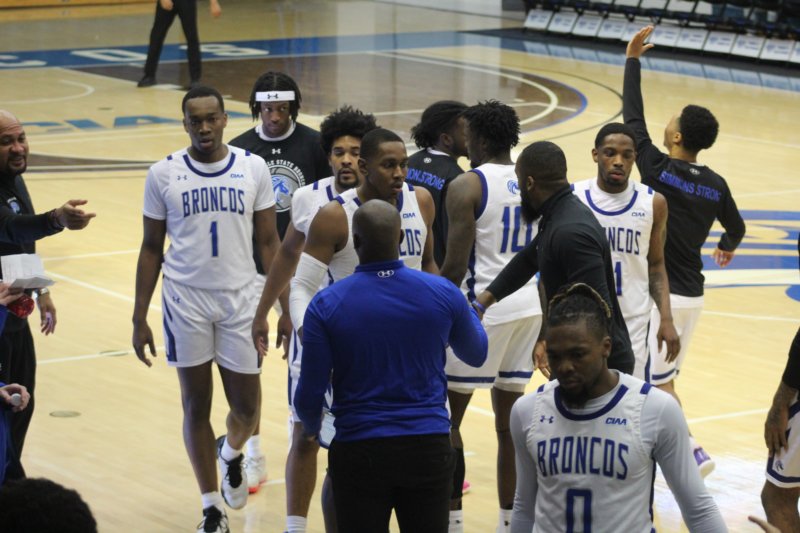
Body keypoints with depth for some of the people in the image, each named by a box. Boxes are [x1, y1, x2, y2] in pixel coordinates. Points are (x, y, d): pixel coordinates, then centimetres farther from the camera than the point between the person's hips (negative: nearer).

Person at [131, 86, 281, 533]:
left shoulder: (254, 168, -1)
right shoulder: (163, 174, -2)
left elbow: (269, 241, 4)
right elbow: (152, 249, 4)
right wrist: (140, 319, 1)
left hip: (240, 299, 1)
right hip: (186, 302, 0)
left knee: (247, 407, 5)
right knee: (196, 406, 5)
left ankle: (232, 454, 40)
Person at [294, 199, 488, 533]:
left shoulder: (326, 305, -10)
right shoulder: (443, 294, -4)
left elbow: (310, 394, -6)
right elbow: (476, 354, 15)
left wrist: (311, 427, 17)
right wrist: (468, 312, 35)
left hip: (359, 452, -2)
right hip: (428, 448, 2)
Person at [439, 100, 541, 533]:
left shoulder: (467, 186, -12)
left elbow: (455, 264, -17)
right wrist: (544, 323, 21)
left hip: (481, 310, -7)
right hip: (528, 308, 7)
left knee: (446, 415, 4)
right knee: (508, 418, 12)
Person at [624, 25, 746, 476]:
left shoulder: (658, 169, -14)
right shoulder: (716, 185, 1)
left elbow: (633, 118, -6)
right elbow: (736, 228, 18)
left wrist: (633, 60, 2)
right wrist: (728, 248, 41)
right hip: (692, 295, 6)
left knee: (660, 382, -2)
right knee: (663, 376, 18)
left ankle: (693, 452, -10)